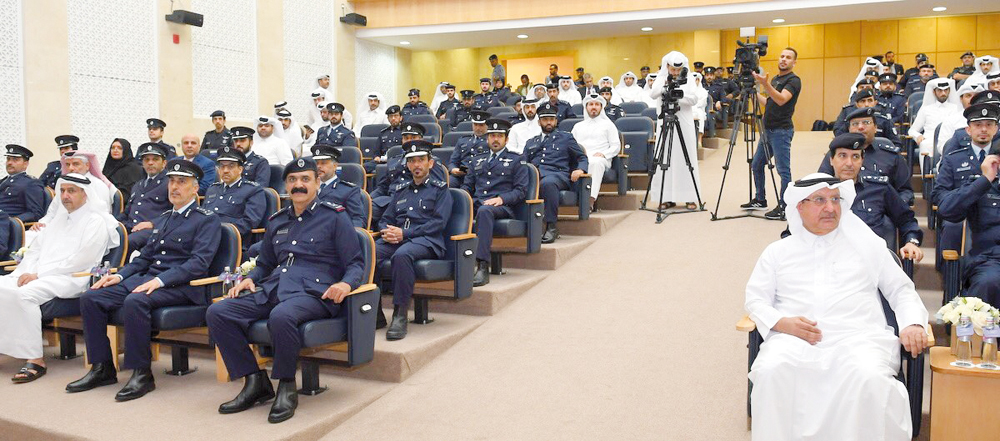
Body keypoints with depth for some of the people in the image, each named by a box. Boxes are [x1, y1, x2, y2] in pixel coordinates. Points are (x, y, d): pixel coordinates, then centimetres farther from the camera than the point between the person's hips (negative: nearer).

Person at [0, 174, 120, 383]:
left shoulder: (96, 222, -1)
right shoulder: (58, 219, 26)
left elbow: (81, 260, -11)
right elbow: (35, 249, 22)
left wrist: (39, 275, -14)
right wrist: (25, 272, 0)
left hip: (70, 279, -8)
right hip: (37, 275, 8)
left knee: (24, 294, -31)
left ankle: (34, 359, -26)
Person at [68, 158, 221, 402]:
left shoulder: (207, 220, -1)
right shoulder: (162, 219, 24)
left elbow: (199, 263, -13)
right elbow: (145, 257, 24)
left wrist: (160, 280, -23)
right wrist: (120, 275, 5)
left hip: (181, 286, -8)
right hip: (146, 277, 8)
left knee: (135, 302, -34)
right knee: (90, 298, -8)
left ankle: (141, 374, -24)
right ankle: (102, 368, -2)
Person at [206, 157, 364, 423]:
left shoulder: (334, 216, 6)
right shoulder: (276, 221, 23)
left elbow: (356, 264, 1)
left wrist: (346, 284, -21)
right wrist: (249, 279, 9)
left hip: (313, 292, -6)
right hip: (272, 290, 7)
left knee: (281, 316, -39)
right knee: (217, 313, -14)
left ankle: (287, 386, -16)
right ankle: (255, 382, -7)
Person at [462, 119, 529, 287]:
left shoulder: (516, 160, 15)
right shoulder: (477, 160, 29)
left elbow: (521, 191, 5)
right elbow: (467, 185, 26)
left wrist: (501, 198, -13)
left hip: (502, 206, -4)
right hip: (476, 203, 4)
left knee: (484, 211, -40)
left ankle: (483, 267, -47)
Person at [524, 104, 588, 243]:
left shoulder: (566, 137, 25)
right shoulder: (531, 142, 33)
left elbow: (582, 158, 21)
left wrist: (580, 169, -3)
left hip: (557, 174, -2)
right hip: (533, 174, 3)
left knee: (547, 183, -41)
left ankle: (551, 226, -36)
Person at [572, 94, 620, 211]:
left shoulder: (608, 125, 21)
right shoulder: (578, 126, 30)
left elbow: (616, 146, 11)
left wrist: (603, 154, -8)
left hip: (600, 159, -2)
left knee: (596, 162, -41)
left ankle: (591, 201, -50)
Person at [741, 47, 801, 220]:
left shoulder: (793, 80, -8)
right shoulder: (775, 79, 18)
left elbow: (781, 100, -25)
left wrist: (765, 84, -36)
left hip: (782, 131, -9)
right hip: (768, 129, 9)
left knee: (783, 170, -6)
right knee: (756, 165, 14)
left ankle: (784, 208, -1)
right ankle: (760, 200, 26)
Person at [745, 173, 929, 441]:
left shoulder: (867, 244, 22)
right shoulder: (778, 251, 20)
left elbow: (900, 290, 21)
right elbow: (755, 299, 14)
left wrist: (912, 324, 1)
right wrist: (782, 322, -7)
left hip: (857, 336, 0)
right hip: (794, 338, 0)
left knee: (870, 377, -34)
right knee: (770, 371, -32)